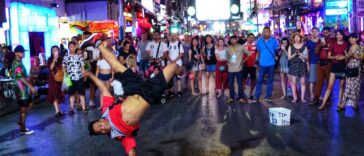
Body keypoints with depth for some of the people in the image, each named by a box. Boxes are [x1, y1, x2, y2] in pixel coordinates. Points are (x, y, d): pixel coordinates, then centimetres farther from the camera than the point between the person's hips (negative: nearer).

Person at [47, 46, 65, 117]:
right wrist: (54, 60, -22)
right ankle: (57, 111, -12)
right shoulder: (50, 59, -2)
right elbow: (50, 68, -17)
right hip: (53, 79, -4)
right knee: (55, 95, -8)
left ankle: (59, 110, 17)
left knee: (59, 95, 9)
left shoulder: (60, 59, 9)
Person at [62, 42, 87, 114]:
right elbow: (63, 68, 3)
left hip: (79, 78, 0)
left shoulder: (79, 56, 5)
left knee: (81, 93, 4)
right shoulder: (66, 57, 2)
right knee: (71, 94, 9)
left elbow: (82, 66, 7)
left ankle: (84, 108, 9)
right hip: (70, 79, 0)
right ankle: (71, 109, 16)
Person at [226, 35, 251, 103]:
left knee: (240, 83, 1)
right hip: (230, 69, 3)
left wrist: (244, 60, 0)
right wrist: (227, 62, 7)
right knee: (230, 84, 5)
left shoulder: (241, 47, -2)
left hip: (238, 68, -3)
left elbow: (249, 54, 2)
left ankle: (241, 97, 10)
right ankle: (231, 97, 15)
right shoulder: (228, 48, 7)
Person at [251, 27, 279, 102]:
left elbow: (277, 50, 3)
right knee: (259, 80, 0)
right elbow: (258, 51, 9)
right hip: (262, 64, 0)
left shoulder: (274, 40, -3)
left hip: (271, 64, 0)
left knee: (270, 80, 9)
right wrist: (257, 60, 7)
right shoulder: (259, 41, 1)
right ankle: (256, 97, 3)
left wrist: (276, 58, -5)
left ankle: (268, 96, 18)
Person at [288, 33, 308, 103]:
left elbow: (307, 57, 1)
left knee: (303, 82, 1)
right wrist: (295, 54, -15)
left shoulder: (304, 46, 4)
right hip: (294, 66, 0)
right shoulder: (291, 47, 4)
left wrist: (300, 54, -13)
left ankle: (302, 98, 8)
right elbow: (289, 58, 0)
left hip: (302, 66, 0)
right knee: (293, 83, -1)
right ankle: (295, 97, 7)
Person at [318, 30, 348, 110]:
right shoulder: (333, 44, 4)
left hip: (343, 66, 0)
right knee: (330, 86, -4)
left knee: (342, 86, 6)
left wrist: (344, 57, -14)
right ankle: (323, 103, -3)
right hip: (334, 66, 0)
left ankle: (339, 104, 15)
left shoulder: (346, 44, 3)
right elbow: (329, 56, 4)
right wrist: (335, 57, -15)